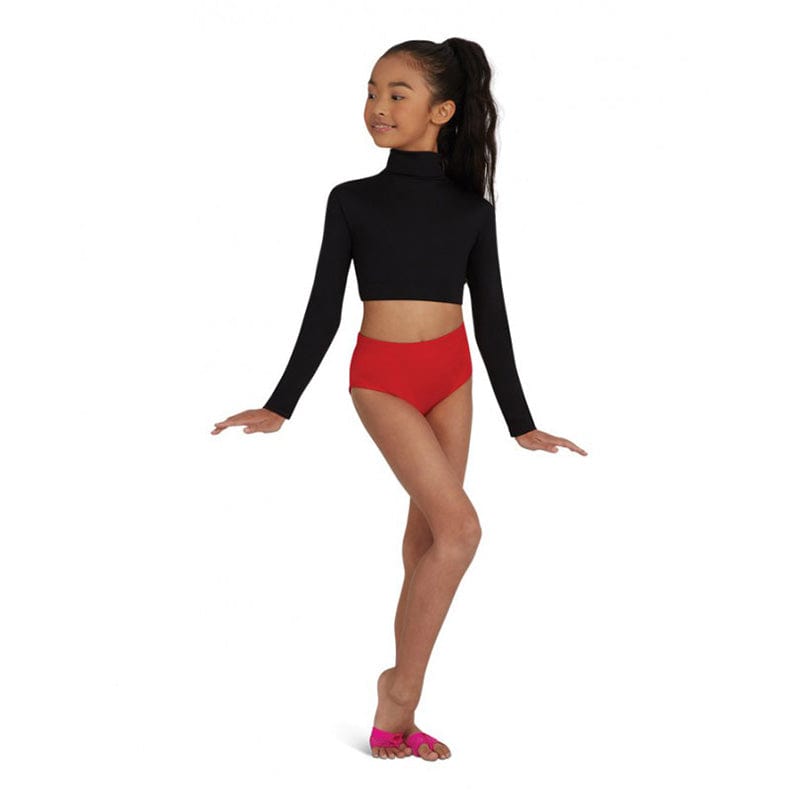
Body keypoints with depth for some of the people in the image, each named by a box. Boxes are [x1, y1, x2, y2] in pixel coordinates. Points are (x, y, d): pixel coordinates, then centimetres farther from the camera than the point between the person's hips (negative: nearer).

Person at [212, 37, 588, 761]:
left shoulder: (471, 208, 5)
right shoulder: (351, 200, 0)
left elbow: (491, 317, 8)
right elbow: (324, 310, 3)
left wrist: (520, 423, 9)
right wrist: (280, 406, 0)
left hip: (452, 375, 3)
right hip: (383, 376, -3)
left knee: (428, 537, 4)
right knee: (460, 526, -17)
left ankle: (397, 715, 13)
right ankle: (402, 684, -1)